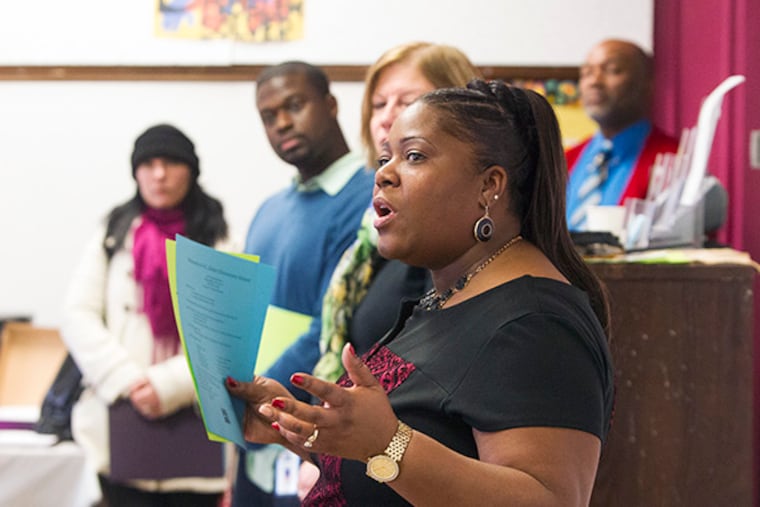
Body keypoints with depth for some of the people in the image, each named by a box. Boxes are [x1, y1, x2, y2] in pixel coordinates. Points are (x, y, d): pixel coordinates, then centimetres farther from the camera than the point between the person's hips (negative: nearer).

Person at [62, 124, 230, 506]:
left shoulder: (219, 242, 8)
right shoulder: (112, 238, 15)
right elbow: (78, 318, 4)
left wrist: (169, 385, -15)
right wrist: (127, 383, -10)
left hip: (196, 431, -1)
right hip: (121, 426, 1)